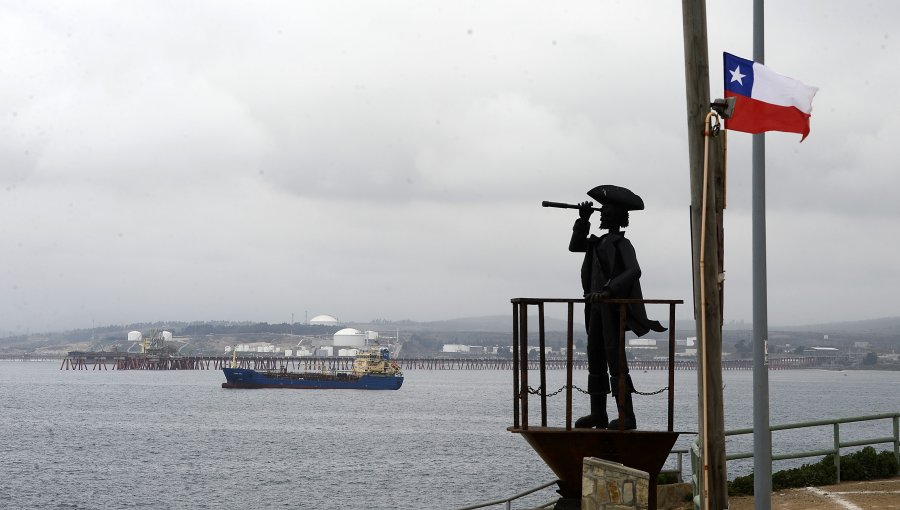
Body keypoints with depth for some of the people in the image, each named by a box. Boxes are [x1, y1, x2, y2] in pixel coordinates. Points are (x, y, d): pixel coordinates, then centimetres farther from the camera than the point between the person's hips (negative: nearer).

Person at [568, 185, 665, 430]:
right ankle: (598, 414, 16)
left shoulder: (621, 244, -11)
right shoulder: (601, 242, 16)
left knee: (615, 360, -11)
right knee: (595, 361, 10)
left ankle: (627, 416, -11)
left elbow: (633, 271, -25)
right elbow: (575, 246, 25)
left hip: (613, 307, -9)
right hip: (597, 307, 9)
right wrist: (583, 221, 13)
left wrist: (609, 290, -36)